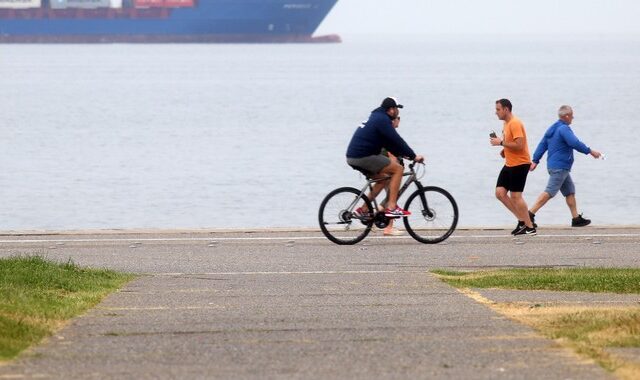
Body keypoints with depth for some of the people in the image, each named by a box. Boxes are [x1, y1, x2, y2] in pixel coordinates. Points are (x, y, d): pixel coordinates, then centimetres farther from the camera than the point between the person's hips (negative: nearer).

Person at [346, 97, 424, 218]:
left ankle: (363, 208, 19)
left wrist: (401, 154, 24)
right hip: (363, 157, -10)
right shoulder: (382, 120, -10)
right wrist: (413, 156, -7)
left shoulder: (376, 117, 22)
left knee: (384, 178, 22)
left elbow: (388, 142, 28)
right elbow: (396, 140, -13)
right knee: (398, 169, -5)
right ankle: (391, 207, -10)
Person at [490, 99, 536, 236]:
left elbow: (519, 145, -25)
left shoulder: (515, 124, -17)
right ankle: (522, 220, 11)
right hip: (509, 164, 10)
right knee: (500, 193, 4)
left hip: (520, 164, -10)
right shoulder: (506, 123, 14)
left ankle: (530, 227, 0)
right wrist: (505, 150, 8)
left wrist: (501, 143, -19)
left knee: (515, 196, -8)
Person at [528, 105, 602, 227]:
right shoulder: (564, 129, -15)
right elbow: (575, 143, -23)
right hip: (560, 167, -11)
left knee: (570, 191, 13)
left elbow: (542, 145, 16)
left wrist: (535, 161, 18)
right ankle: (530, 214, -15)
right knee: (550, 192, -11)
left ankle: (576, 218, 15)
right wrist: (590, 151, -15)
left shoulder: (552, 128, 15)